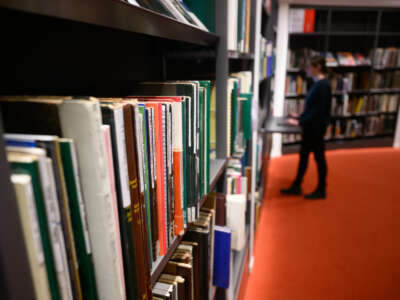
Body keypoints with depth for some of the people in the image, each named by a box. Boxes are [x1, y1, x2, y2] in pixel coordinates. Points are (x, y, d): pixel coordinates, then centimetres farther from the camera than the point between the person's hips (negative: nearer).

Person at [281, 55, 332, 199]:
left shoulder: (323, 85, -19)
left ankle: (321, 190, 21)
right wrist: (300, 116, 12)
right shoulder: (317, 83, 10)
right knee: (303, 156, 14)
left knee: (319, 157, 4)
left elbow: (319, 110, -22)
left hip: (316, 127, -9)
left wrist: (300, 122, -22)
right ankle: (296, 187, 26)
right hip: (310, 127, 9)